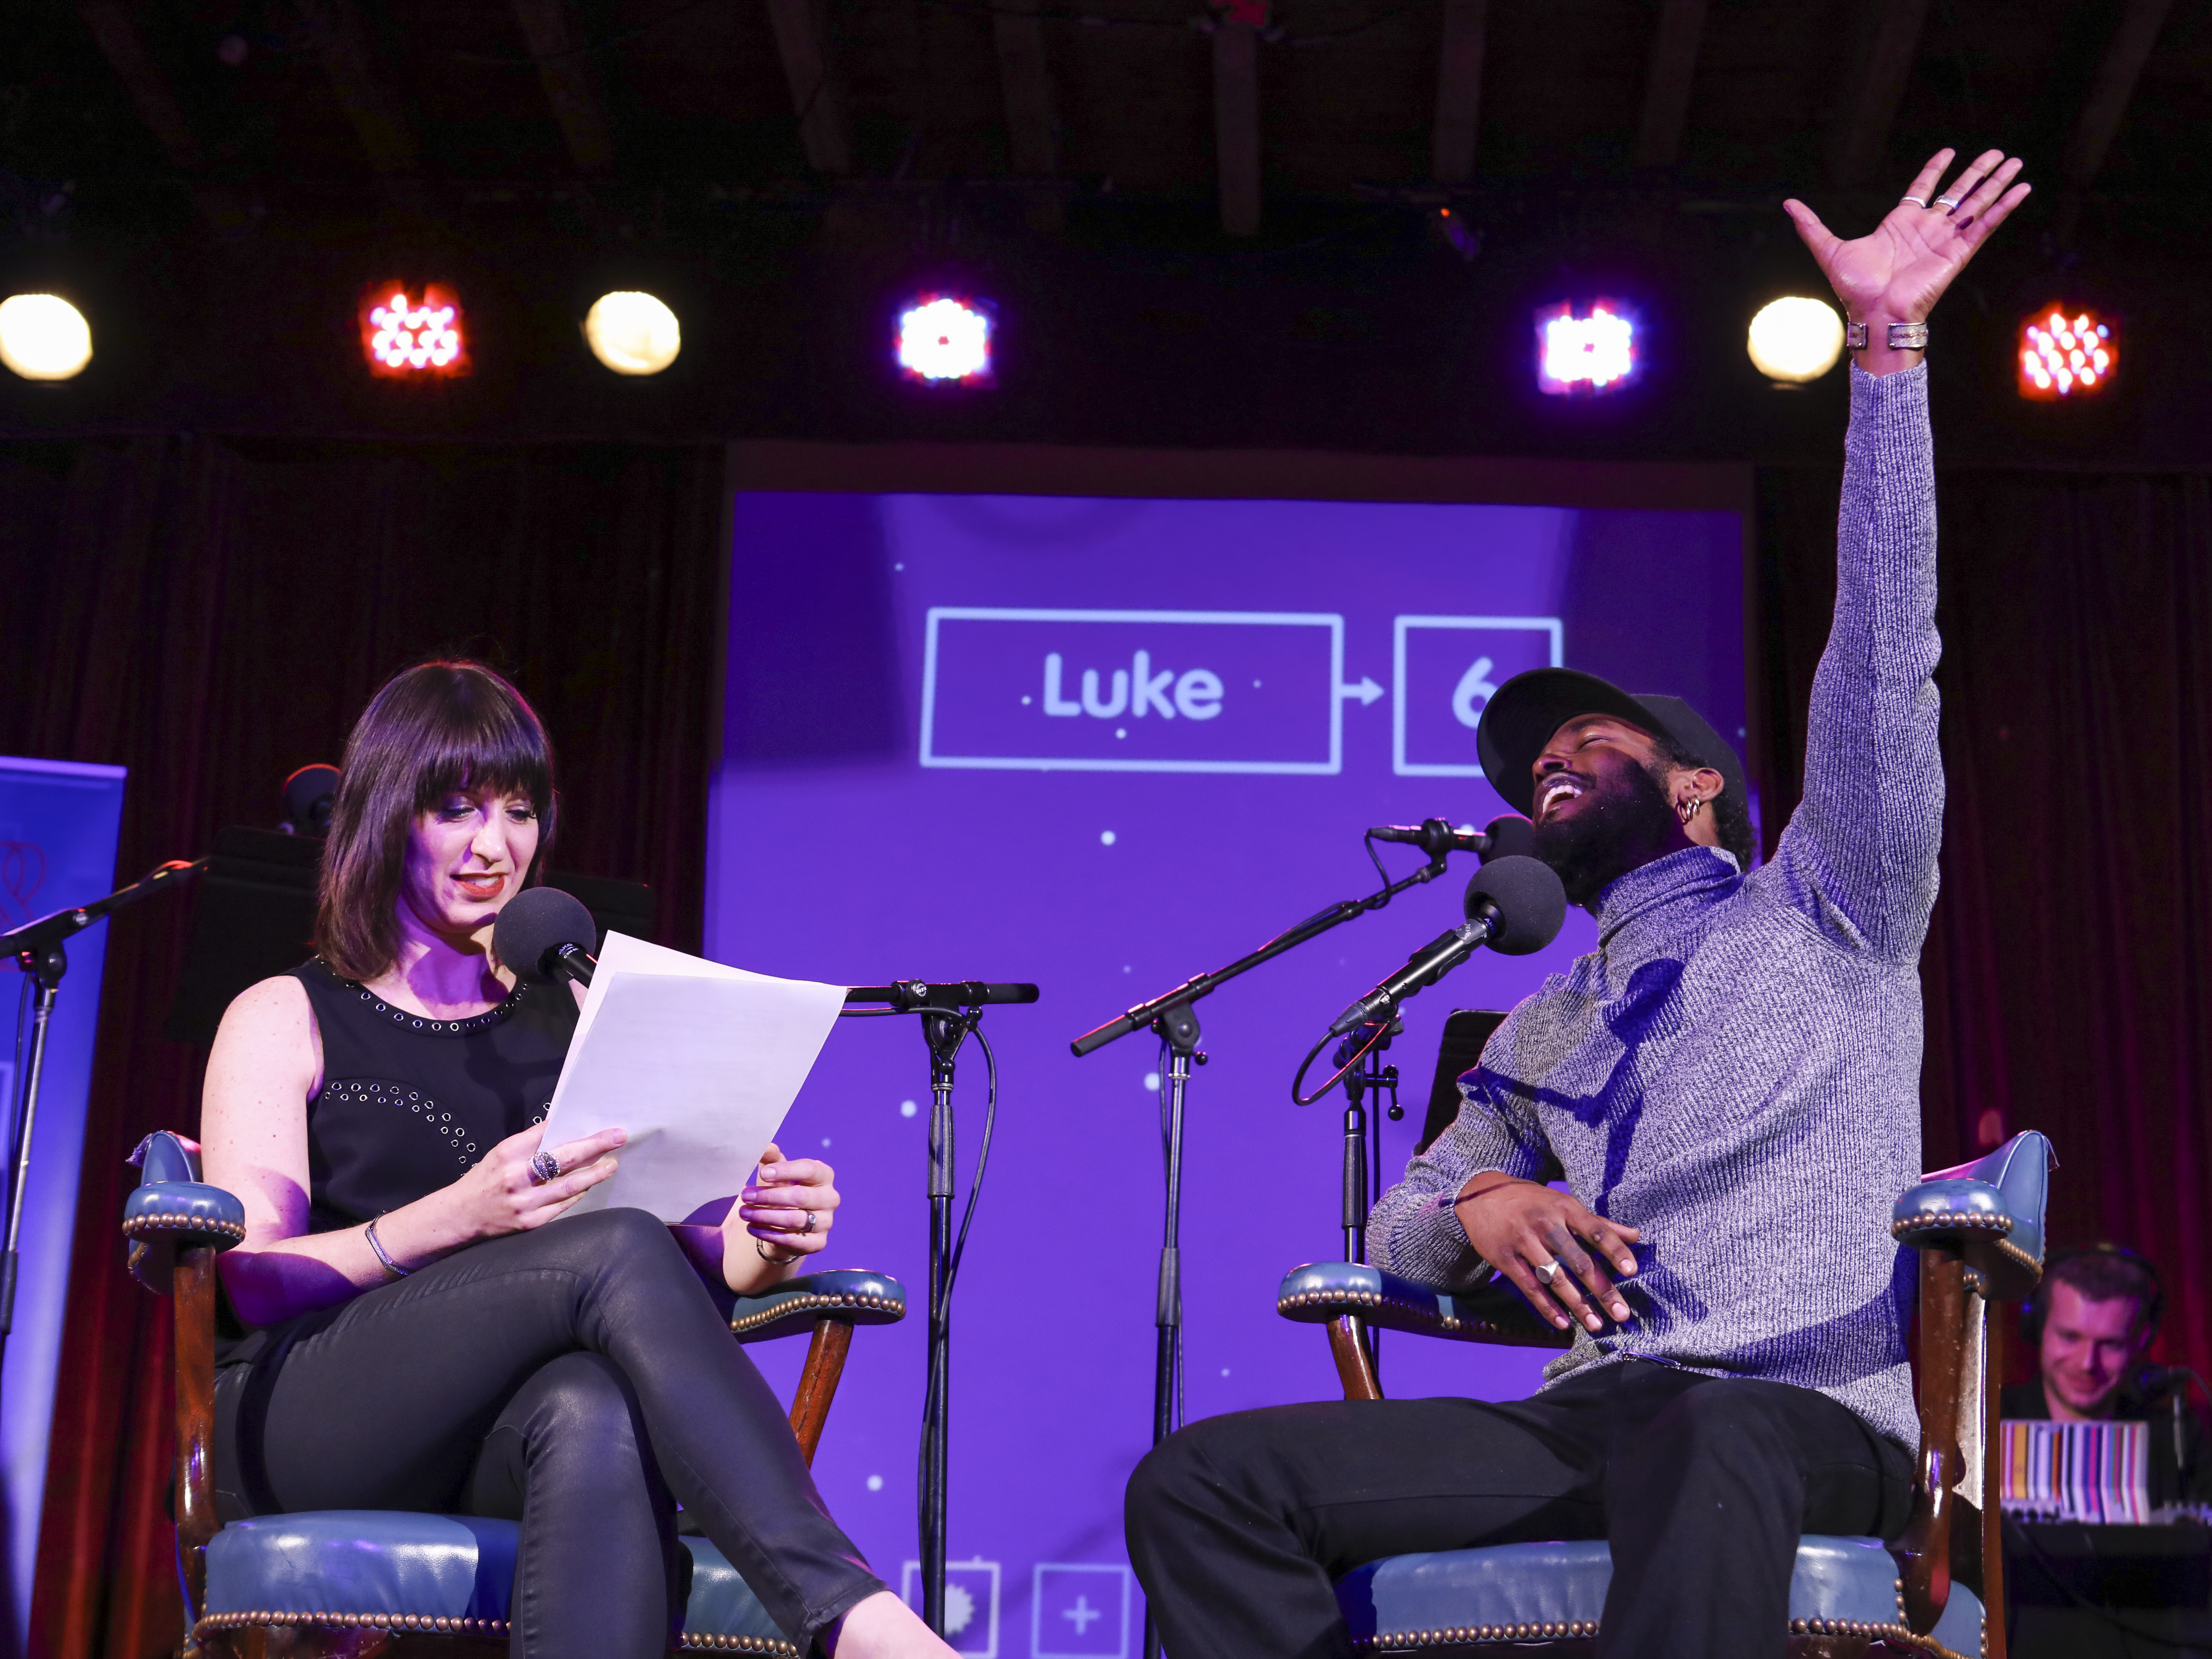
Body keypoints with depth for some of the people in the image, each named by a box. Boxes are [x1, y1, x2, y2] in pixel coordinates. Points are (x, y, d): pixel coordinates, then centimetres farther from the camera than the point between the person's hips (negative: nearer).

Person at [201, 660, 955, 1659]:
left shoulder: (575, 1018, 23)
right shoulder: (284, 1022, 11)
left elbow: (689, 1253, 16)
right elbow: (249, 1282, -5)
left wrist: (765, 1244, -9)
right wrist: (459, 1215, -22)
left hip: (507, 1446, 3)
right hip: (302, 1440, -2)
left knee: (597, 1412, -39)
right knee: (619, 1251, -32)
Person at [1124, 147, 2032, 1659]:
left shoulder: (1825, 913, 13)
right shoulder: (1539, 1042, 29)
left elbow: (1883, 656, 1)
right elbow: (1398, 1231, 25)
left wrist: (1887, 347, -4)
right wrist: (1477, 1203, -1)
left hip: (1802, 1418, -5)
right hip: (1587, 1420, 5)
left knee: (1707, 1453, -44)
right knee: (1202, 1485, -15)